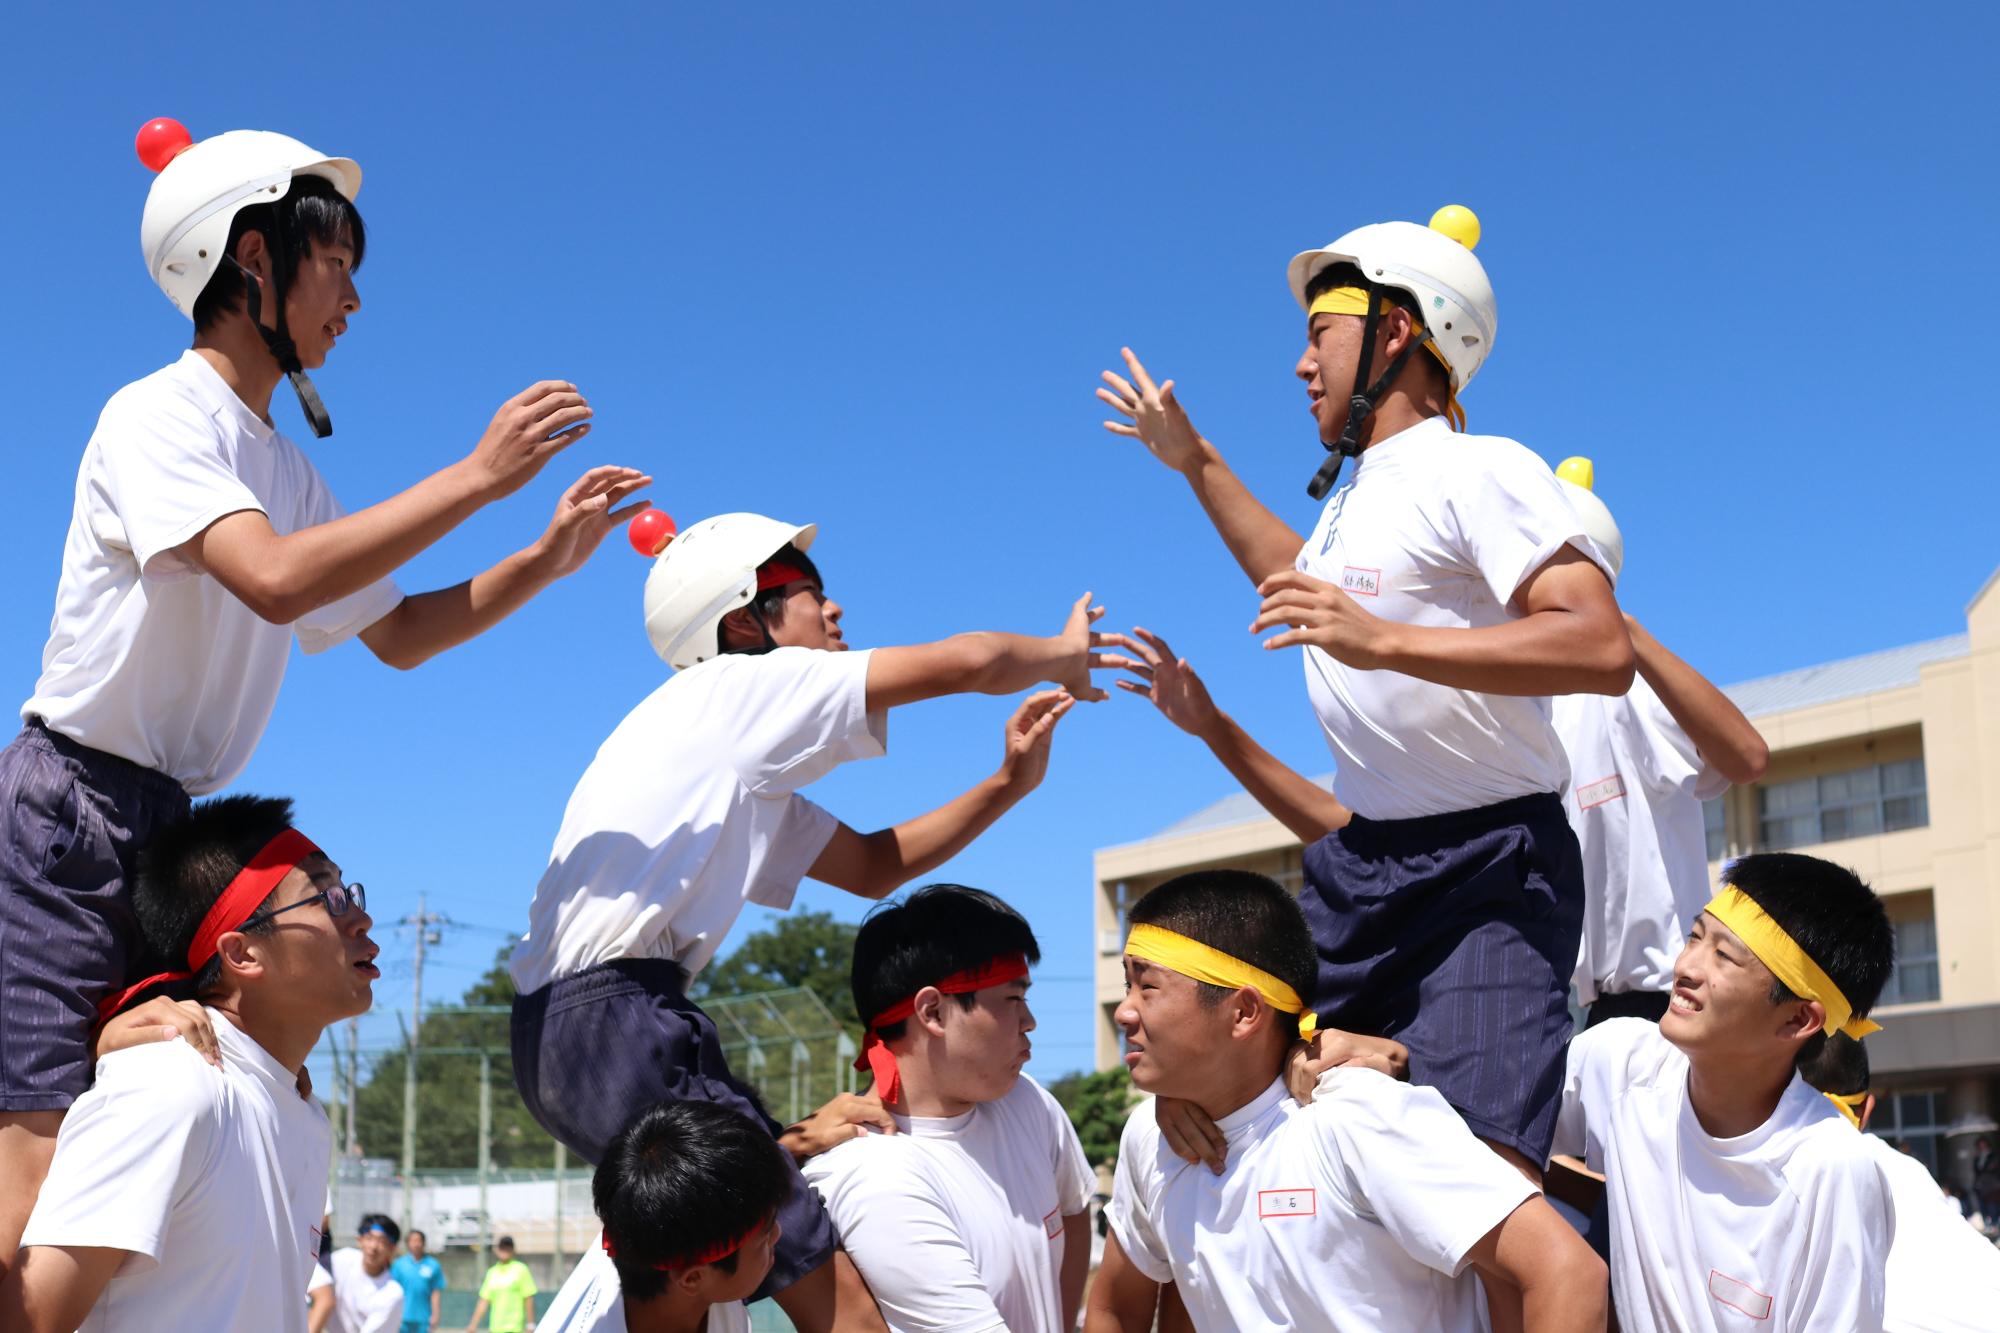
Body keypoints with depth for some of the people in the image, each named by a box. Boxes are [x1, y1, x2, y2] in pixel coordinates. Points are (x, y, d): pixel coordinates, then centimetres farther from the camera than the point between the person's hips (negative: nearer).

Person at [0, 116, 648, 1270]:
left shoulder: (288, 470, 16)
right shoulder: (158, 415, -10)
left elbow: (396, 634, 24)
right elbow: (276, 580, -27)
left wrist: (545, 561, 10)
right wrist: (478, 477, -23)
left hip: (171, 828, 9)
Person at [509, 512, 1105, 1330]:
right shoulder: (742, 686, -2)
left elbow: (871, 866, 29)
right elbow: (967, 663, -5)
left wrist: (1008, 784, 20)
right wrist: (1068, 654, 15)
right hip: (609, 1018, -10)